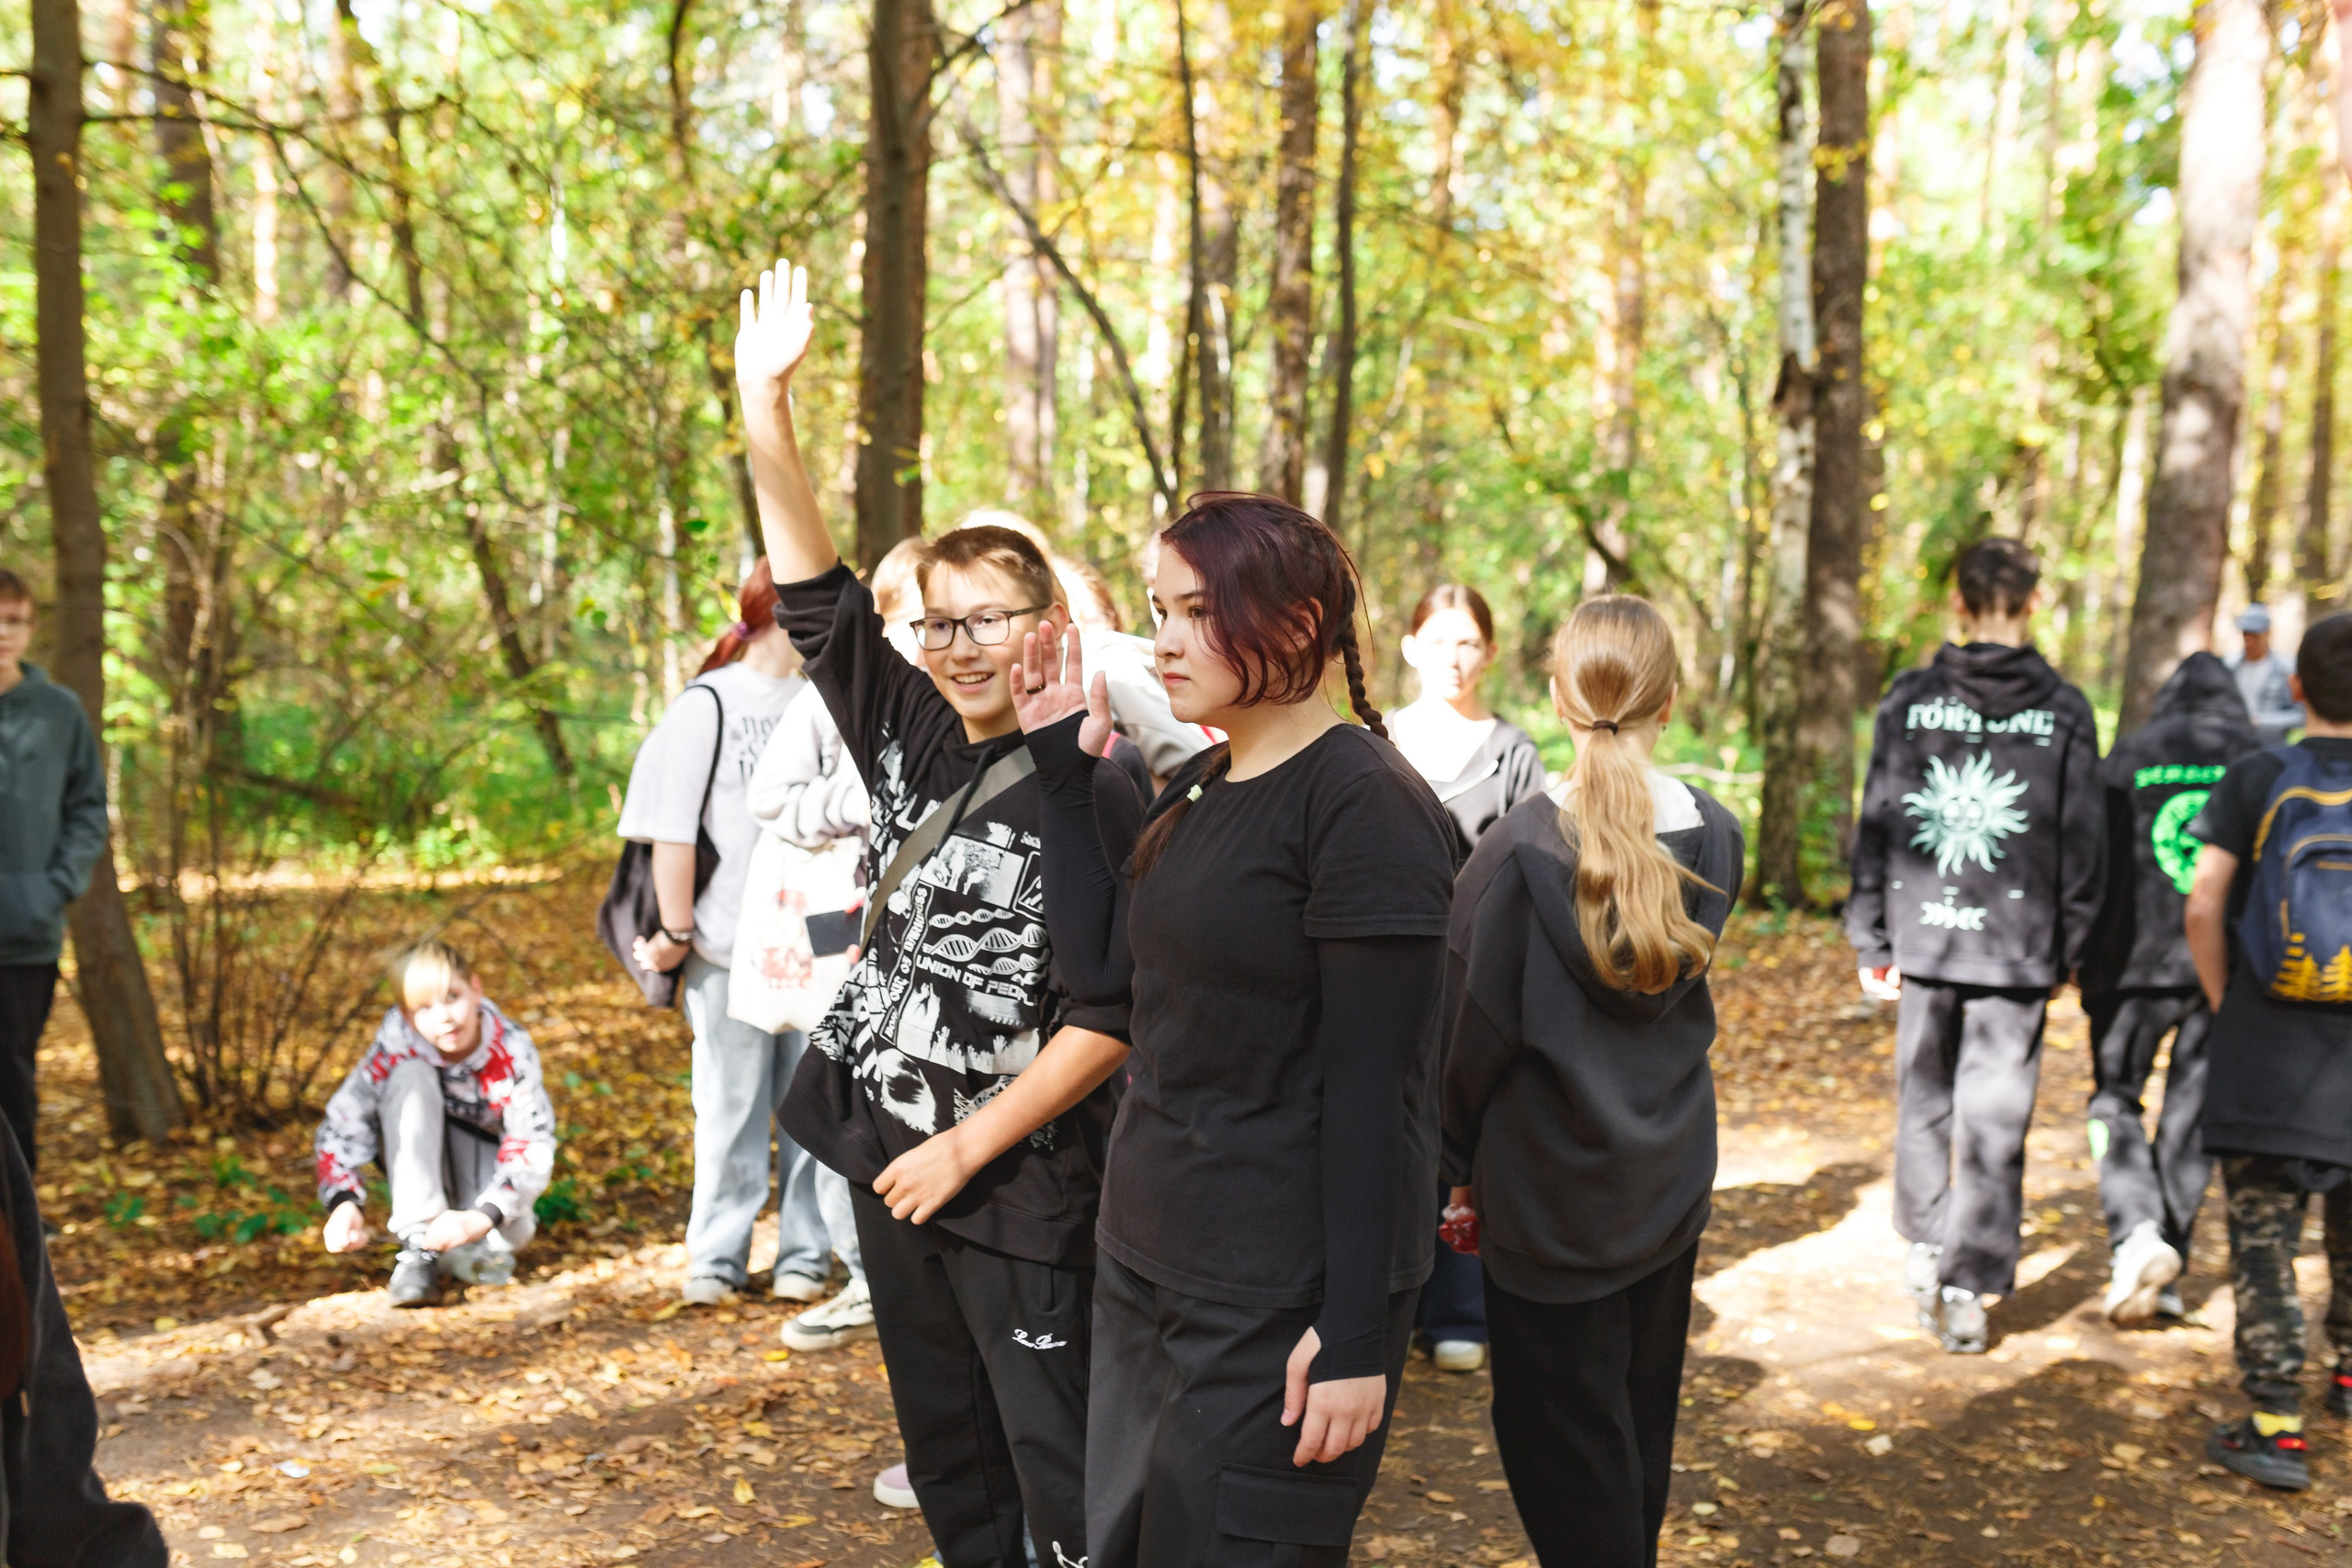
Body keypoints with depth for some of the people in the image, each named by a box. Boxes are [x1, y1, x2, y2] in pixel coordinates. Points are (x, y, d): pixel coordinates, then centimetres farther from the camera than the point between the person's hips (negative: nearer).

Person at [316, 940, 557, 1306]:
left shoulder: (512, 1050, -24)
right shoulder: (397, 1041, -23)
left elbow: (533, 1148, -30)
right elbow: (341, 1125, -22)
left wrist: (481, 1218, -45)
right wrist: (345, 1203, -39)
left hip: (483, 1159, -1)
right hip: (416, 1157, 1)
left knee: (511, 1232, -35)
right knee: (412, 1076, -30)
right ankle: (419, 1248, -31)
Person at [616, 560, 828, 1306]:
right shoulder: (708, 704, -3)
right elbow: (673, 829, -5)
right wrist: (677, 931, -6)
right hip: (729, 945, -3)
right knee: (732, 1105, 6)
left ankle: (806, 1252, 17)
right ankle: (717, 1255, 18)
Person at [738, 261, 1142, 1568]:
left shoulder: (1095, 798, -13)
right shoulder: (913, 738, 4)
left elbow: (1110, 1018, -15)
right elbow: (817, 599, 0)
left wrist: (969, 1146, -14)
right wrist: (765, 406, -7)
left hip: (1023, 1189, -6)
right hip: (890, 1158, 6)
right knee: (943, 1448, 18)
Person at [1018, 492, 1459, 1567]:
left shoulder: (1363, 801, -17)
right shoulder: (1193, 789, 9)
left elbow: (1373, 1086, -19)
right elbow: (1101, 967, 5)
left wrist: (1355, 1334, -19)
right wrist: (1064, 770, 6)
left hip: (1277, 1302, -8)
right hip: (1145, 1265, 8)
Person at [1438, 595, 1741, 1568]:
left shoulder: (1522, 850, -21)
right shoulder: (1714, 838, -5)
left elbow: (1472, 1033, -12)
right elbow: (1682, 997, 5)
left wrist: (1464, 1167, 2)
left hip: (1549, 1194, -5)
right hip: (1672, 1187, 6)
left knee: (1565, 1453, 7)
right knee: (1642, 1424, 22)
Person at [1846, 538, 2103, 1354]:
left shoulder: (1909, 699, -2)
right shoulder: (2064, 711, -2)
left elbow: (1876, 825, 0)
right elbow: (2083, 842, 0)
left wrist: (1871, 941, 7)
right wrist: (2067, 949, 9)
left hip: (1925, 935, 1)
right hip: (2018, 947, -1)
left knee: (1924, 1096, 19)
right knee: (1995, 1118, 5)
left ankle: (1925, 1247, 28)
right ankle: (1967, 1288, 7)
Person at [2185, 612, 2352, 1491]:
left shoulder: (2255, 781, -5)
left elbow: (2202, 906, -10)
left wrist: (2223, 1004, 4)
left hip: (2266, 1057, -2)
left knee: (2264, 1237, 2)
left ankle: (2275, 1425, 0)